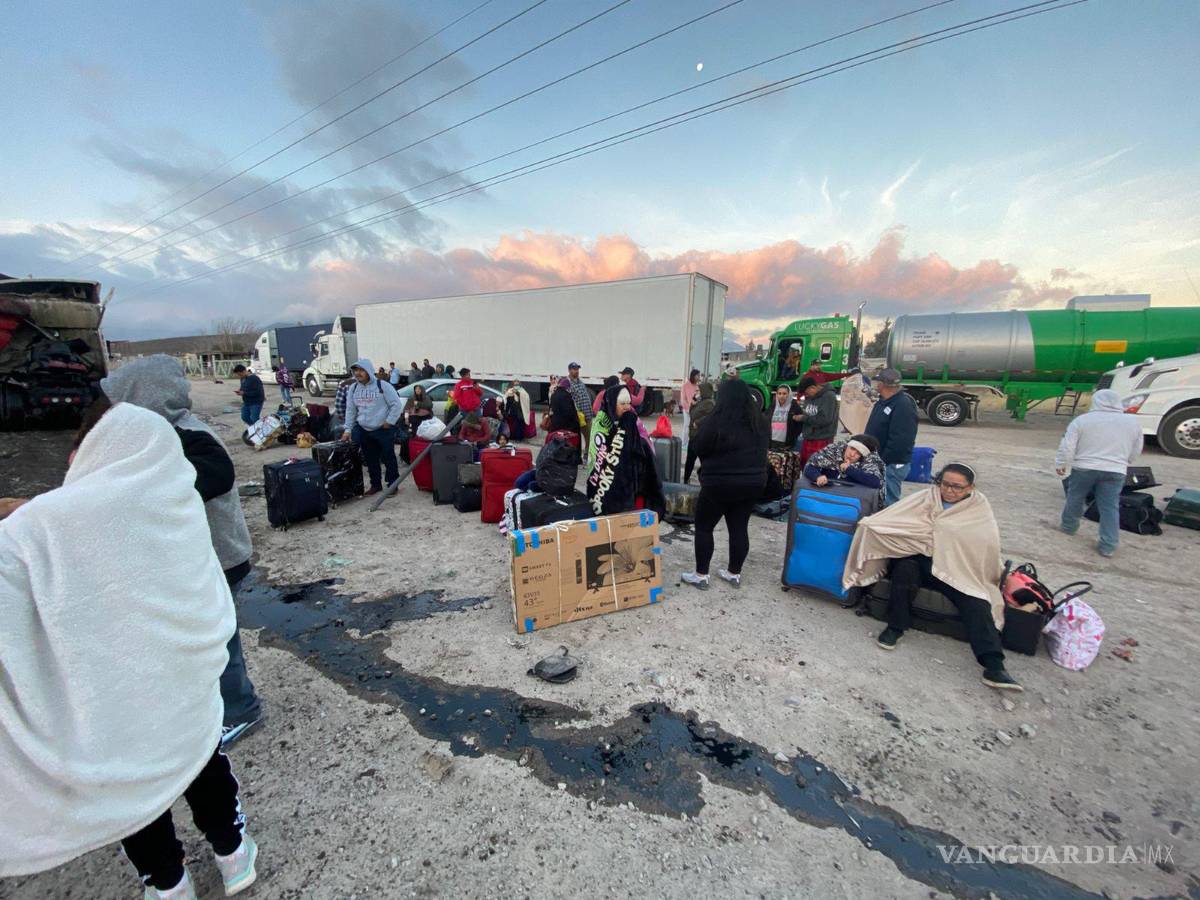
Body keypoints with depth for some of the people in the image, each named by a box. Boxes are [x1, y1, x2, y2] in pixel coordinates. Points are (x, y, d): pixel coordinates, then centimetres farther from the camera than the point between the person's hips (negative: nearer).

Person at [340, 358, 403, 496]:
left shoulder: (382, 385, -10)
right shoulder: (353, 388, 7)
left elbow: (396, 405, -9)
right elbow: (350, 410, 11)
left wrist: (389, 422, -12)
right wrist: (348, 429, 6)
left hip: (384, 430, -5)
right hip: (364, 431, 6)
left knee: (388, 458, 1)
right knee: (370, 460, 13)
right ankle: (375, 484, 26)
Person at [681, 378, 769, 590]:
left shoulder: (715, 422, -17)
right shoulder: (761, 423, 1)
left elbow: (699, 449, -6)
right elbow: (762, 452, 14)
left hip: (719, 484, -5)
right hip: (753, 483, 6)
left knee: (704, 527, 8)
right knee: (739, 528, 15)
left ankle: (701, 575, 13)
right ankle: (734, 574, 26)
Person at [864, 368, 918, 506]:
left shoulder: (904, 405, -19)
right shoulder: (884, 401, 13)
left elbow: (900, 441, -25)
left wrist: (884, 460, -21)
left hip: (892, 464, -10)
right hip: (879, 460, 10)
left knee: (887, 503, -3)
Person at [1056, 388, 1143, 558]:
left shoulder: (1082, 420, -5)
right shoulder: (1132, 422, 7)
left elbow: (1067, 446, -8)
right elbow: (1135, 453, 15)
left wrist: (1060, 464, 2)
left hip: (1084, 468, -2)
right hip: (1115, 471, 3)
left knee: (1075, 499, 16)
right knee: (1110, 507, 5)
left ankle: (1068, 526, 31)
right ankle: (1108, 546, 3)